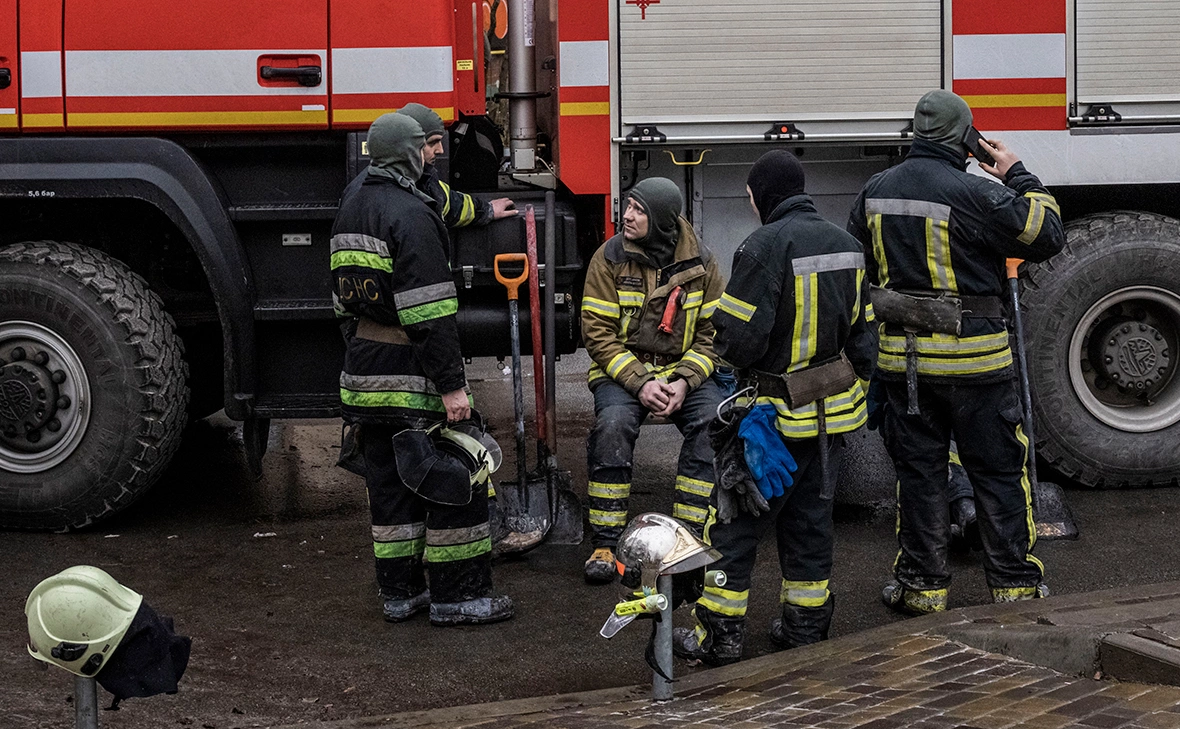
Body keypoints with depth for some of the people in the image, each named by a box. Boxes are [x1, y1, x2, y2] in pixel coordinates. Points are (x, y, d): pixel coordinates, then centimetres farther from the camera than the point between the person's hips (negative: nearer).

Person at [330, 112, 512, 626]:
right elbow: (429, 312, -22)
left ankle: (399, 592, 20)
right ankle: (455, 596, 2)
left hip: (363, 367, 9)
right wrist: (452, 385, -20)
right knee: (457, 477, -1)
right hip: (411, 371, -9)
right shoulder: (410, 215, -17)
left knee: (389, 480, 14)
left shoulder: (352, 203, 12)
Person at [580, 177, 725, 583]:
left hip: (684, 371, 2)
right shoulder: (609, 259, -5)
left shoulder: (701, 264, 0)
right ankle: (605, 544, -22)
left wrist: (684, 382, -16)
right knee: (613, 424, -32)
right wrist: (640, 382, -20)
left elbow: (711, 333, 2)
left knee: (715, 424, -27)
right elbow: (597, 332, -7)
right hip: (621, 371, -1)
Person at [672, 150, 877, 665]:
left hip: (776, 413, -7)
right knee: (810, 519, 17)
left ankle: (719, 635, 6)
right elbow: (863, 336, 13)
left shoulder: (766, 247, -17)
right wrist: (852, 393, 21)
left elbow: (738, 337, -21)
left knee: (735, 523, 3)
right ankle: (805, 627, 22)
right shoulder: (846, 246, 8)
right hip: (833, 411, 7)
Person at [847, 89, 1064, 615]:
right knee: (999, 471, 7)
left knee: (918, 471, 12)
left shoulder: (875, 192, 3)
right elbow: (1046, 236, -10)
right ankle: (1014, 583, 13)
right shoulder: (973, 194, -16)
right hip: (972, 356, -4)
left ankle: (921, 584, 16)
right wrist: (1018, 178, 0)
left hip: (902, 355, 4)